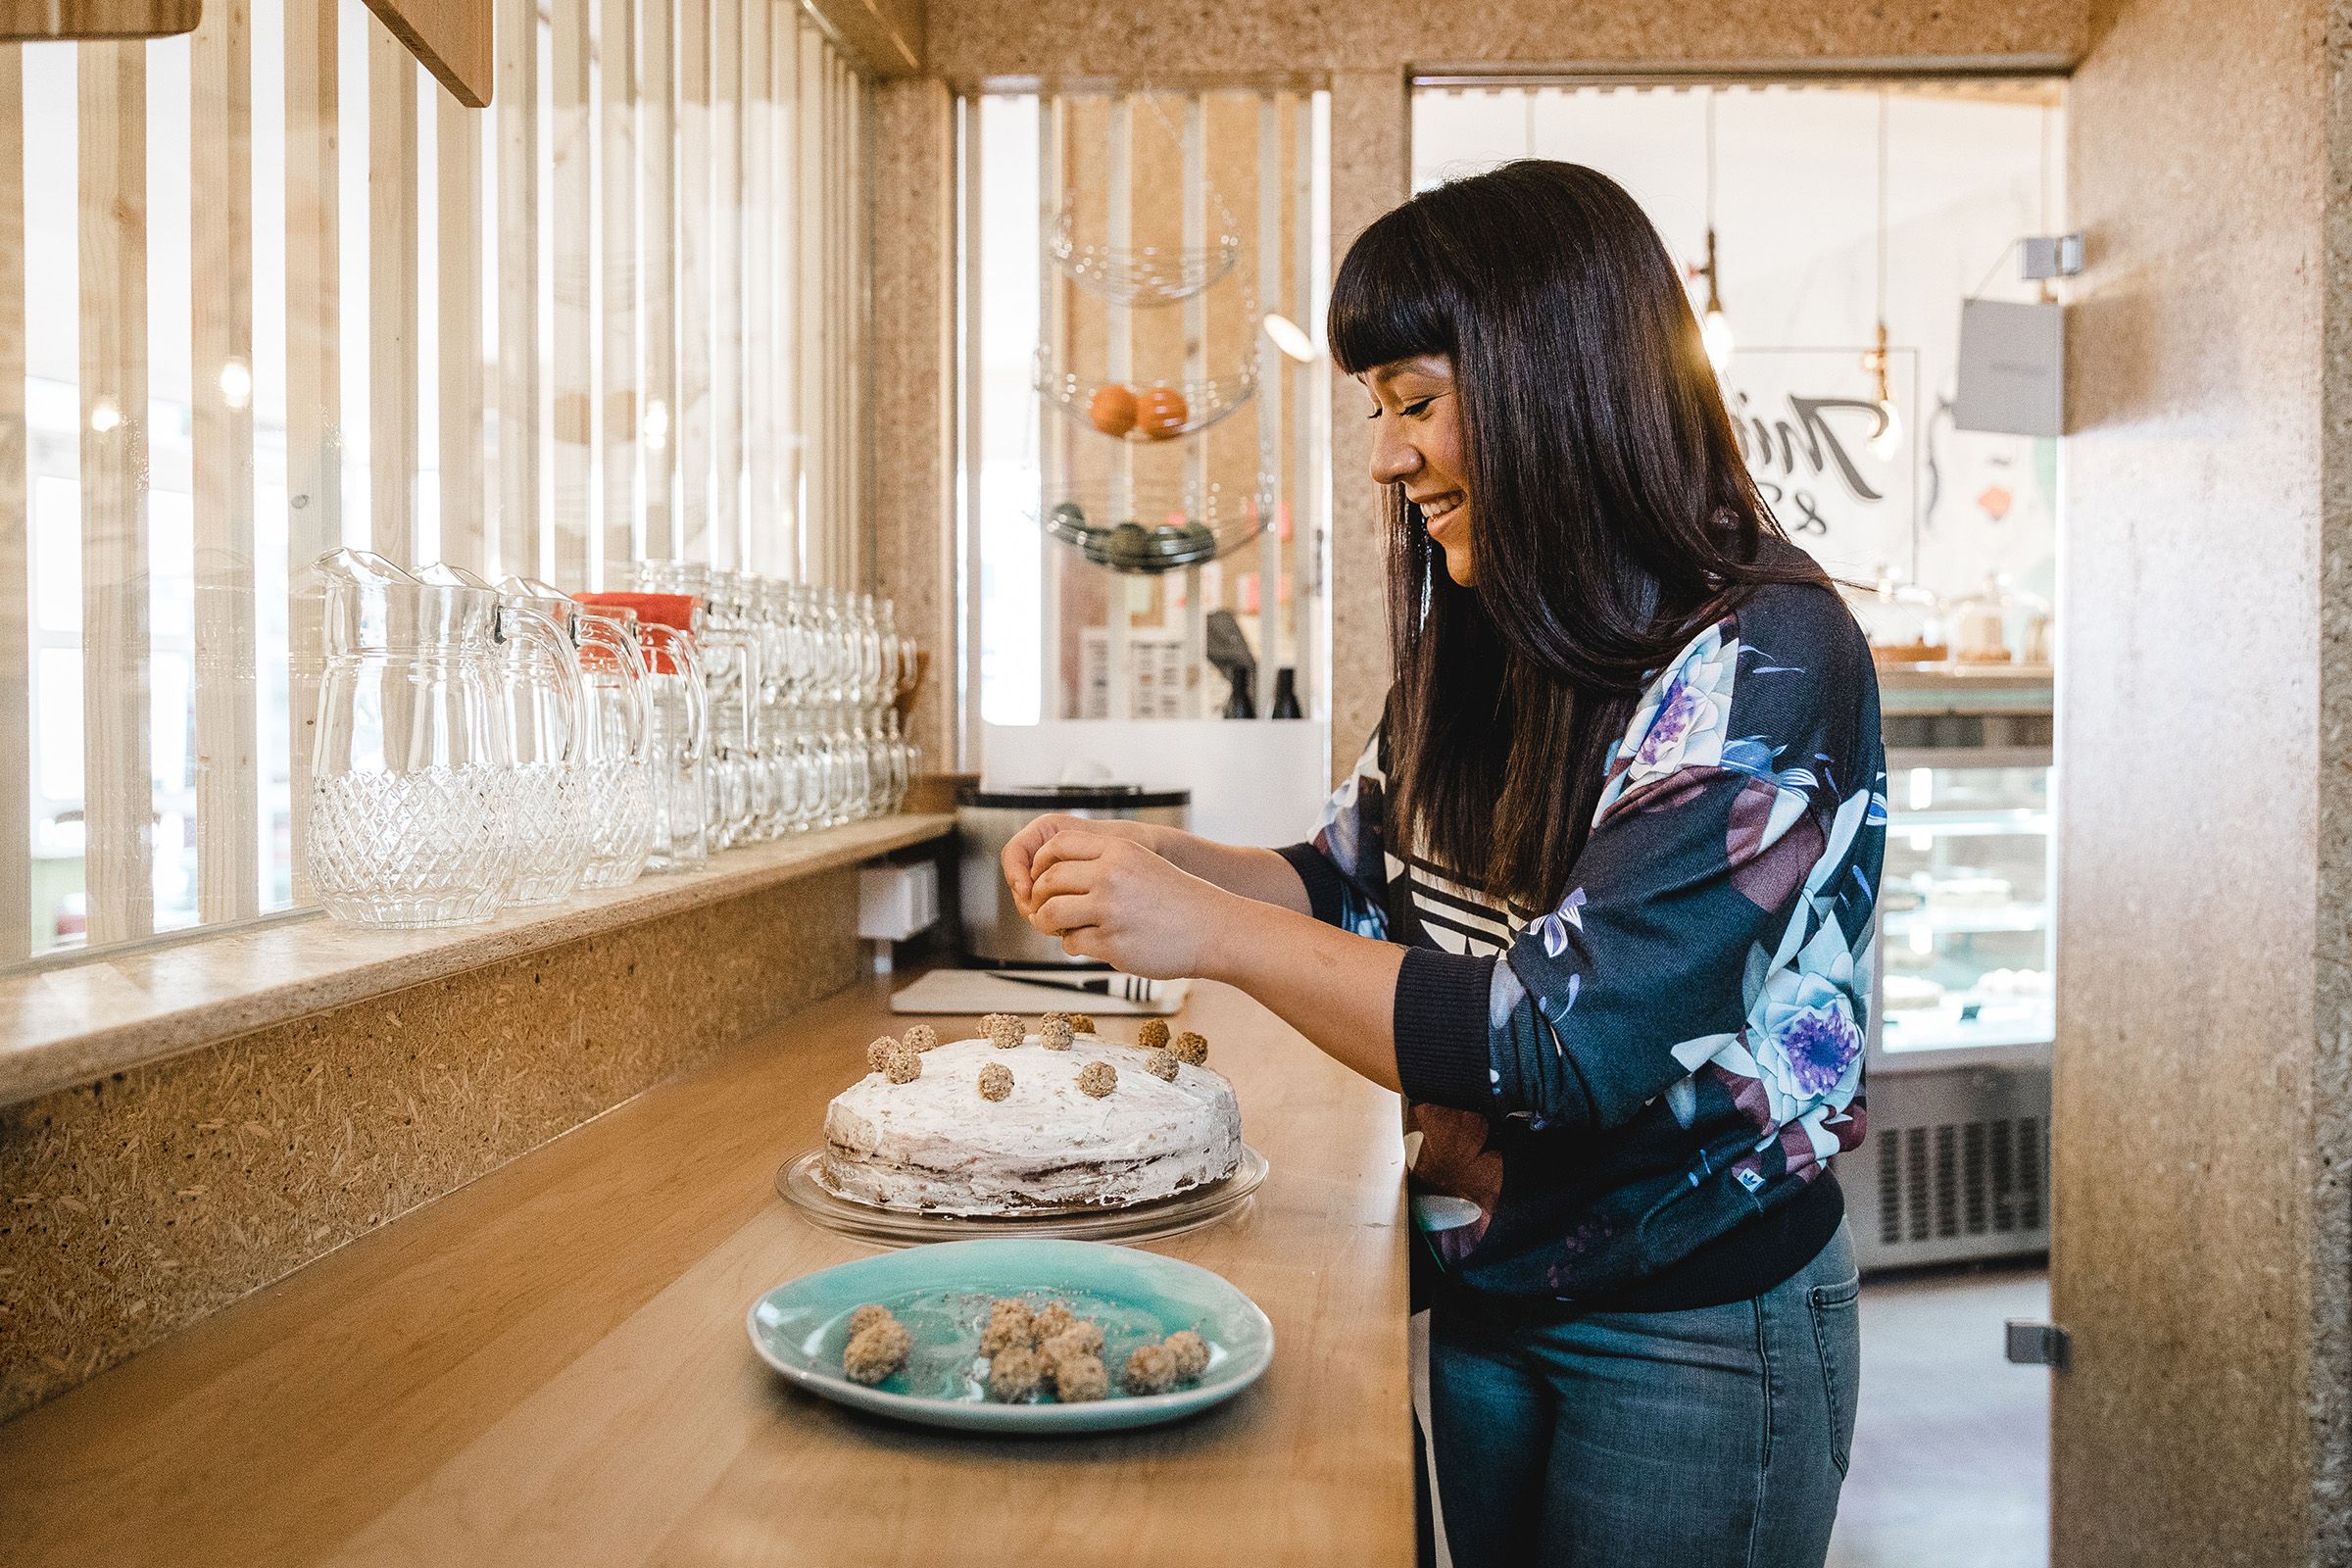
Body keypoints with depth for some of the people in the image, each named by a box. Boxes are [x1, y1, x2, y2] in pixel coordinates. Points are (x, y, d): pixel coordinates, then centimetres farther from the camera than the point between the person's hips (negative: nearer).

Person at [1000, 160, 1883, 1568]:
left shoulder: (1766, 658, -22)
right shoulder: (1484, 640, -1)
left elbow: (1565, 1042, -28)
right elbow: (1358, 886, 10)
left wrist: (1210, 930, -25)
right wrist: (1158, 857, -8)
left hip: (1696, 1335, -6)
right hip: (1480, 1293, 6)